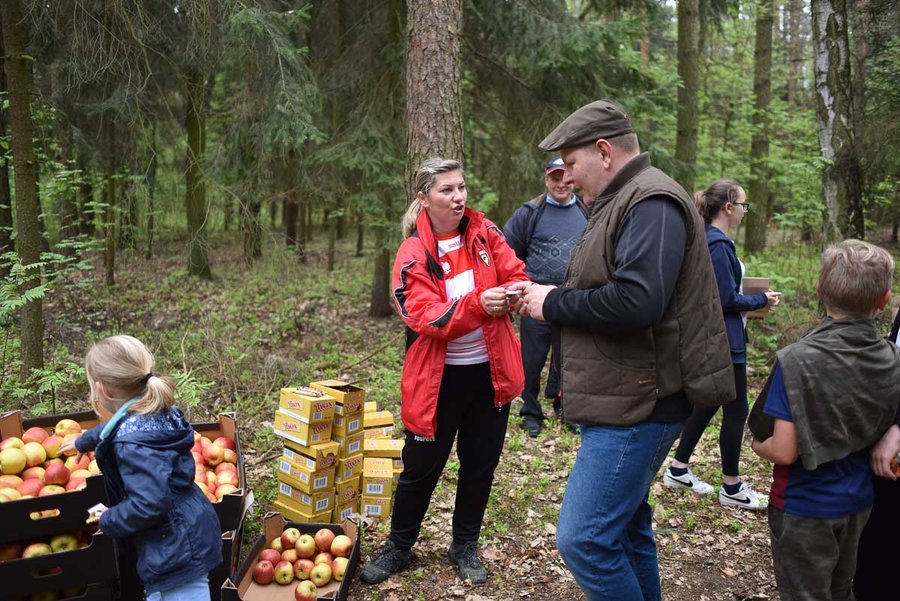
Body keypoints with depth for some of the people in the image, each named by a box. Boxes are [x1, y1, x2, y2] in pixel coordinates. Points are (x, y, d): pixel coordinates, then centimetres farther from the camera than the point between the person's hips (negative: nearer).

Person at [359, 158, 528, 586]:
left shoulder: (485, 234, 0)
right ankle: (398, 547, 31)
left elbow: (516, 275, -1)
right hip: (439, 376, -3)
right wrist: (478, 304, -35)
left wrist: (515, 292, -25)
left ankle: (465, 546, 35)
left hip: (490, 370, 3)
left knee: (480, 464, 14)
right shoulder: (414, 254, -12)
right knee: (421, 466, 9)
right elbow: (425, 317, -21)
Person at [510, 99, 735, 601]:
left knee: (583, 539, -9)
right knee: (625, 525, 20)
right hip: (626, 400, 11)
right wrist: (549, 297, 4)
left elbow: (636, 300, -29)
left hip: (638, 407, -11)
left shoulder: (652, 202, -16)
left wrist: (553, 303, -16)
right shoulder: (623, 202, 17)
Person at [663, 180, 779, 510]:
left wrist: (750, 296, 12)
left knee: (707, 402, 18)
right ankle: (731, 488, 14)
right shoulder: (718, 245, -20)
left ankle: (678, 470, 26)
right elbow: (727, 300, -20)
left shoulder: (707, 240, 10)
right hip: (724, 338, -10)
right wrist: (762, 300, -6)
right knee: (735, 410, 2)